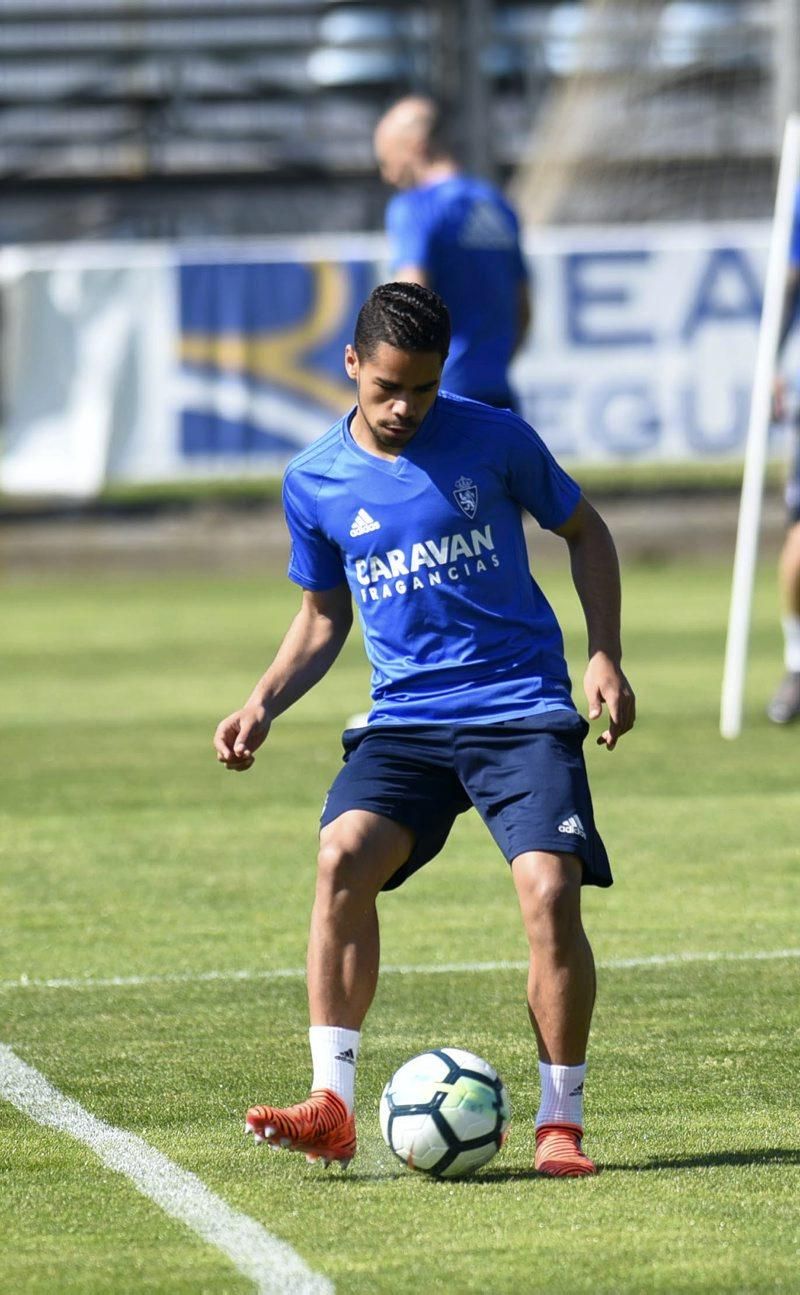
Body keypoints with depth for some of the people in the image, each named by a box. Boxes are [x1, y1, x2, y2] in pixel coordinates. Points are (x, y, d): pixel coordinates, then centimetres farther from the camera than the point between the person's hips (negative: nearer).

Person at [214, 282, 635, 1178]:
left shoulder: (492, 440, -3)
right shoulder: (315, 481, 5)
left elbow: (585, 534, 11)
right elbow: (322, 617, 19)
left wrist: (605, 657, 0)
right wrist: (262, 705, 3)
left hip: (523, 708, -2)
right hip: (403, 717, 2)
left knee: (550, 890, -21)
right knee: (343, 855, -25)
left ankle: (561, 1121, -5)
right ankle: (331, 1105, -26)